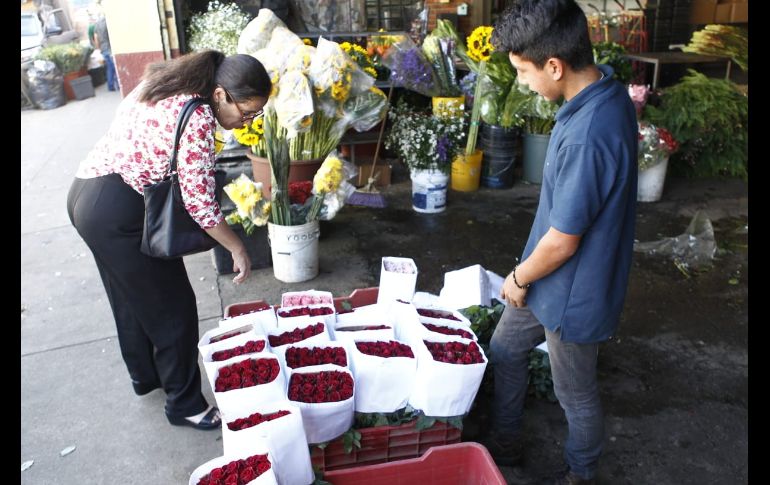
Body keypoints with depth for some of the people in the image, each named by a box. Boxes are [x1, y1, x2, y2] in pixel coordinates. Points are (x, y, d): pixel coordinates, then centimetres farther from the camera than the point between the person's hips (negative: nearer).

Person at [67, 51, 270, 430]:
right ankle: (184, 404, 18)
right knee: (173, 310, 3)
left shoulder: (166, 86, 9)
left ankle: (144, 374, 45)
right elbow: (199, 201, -21)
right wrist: (238, 249, -10)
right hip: (118, 212, -10)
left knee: (131, 297, 25)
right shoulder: (197, 117, -20)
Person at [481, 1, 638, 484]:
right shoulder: (609, 91, -4)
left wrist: (519, 279, -6)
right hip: (552, 277, 9)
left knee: (577, 396, 16)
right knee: (505, 350, 24)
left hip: (572, 292, -9)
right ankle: (506, 443, 45)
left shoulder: (586, 135, -35)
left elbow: (562, 243, -26)